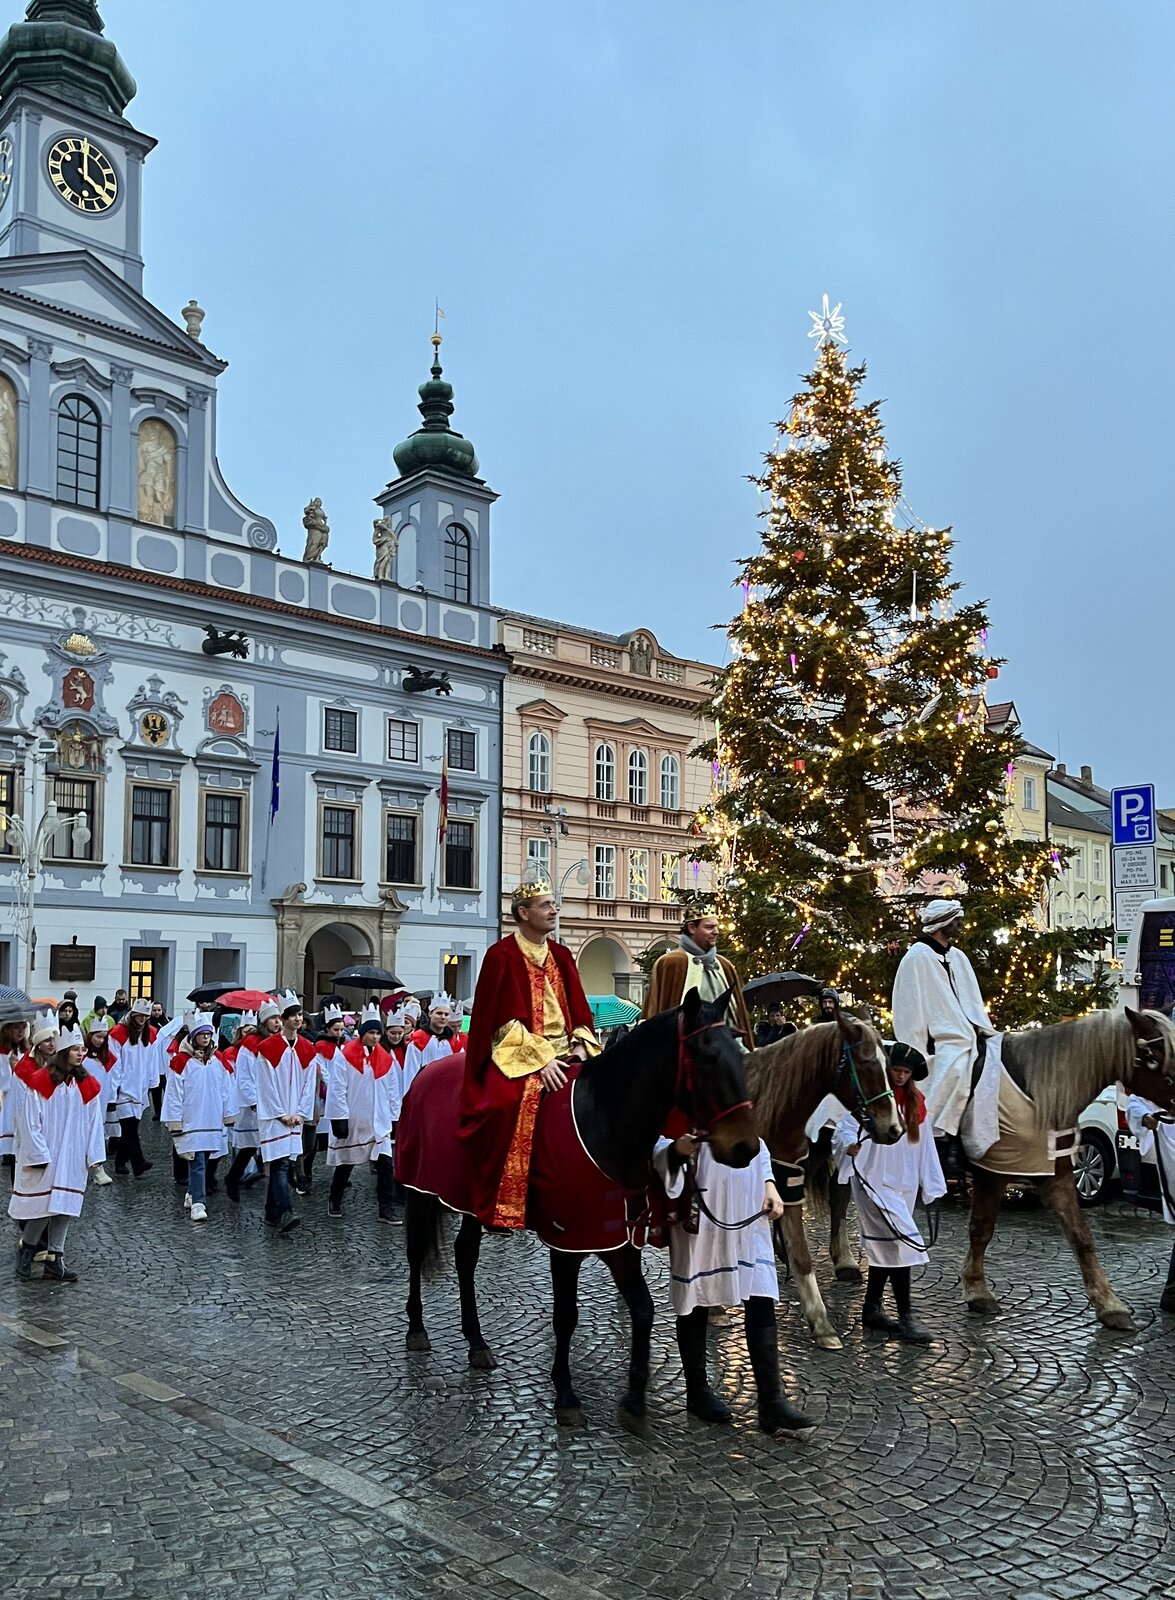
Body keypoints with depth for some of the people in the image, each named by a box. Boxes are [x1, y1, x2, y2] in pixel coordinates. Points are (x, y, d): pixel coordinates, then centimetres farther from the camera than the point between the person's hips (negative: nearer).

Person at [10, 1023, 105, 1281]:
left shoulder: (88, 1085, 4)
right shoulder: (39, 1082, -10)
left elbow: (94, 1123, 6)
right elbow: (30, 1122, -11)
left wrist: (94, 1155, 1)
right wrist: (38, 1156, -14)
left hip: (73, 1158, 4)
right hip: (44, 1157, -4)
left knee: (64, 1206, 5)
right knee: (42, 1205, -3)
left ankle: (54, 1259, 13)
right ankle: (26, 1248, 21)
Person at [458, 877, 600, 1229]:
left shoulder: (561, 956, 14)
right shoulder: (502, 955, -3)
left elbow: (579, 1013, 13)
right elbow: (507, 1021, -10)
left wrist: (581, 1045, -6)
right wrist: (541, 1059, -19)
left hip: (563, 1054, 6)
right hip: (519, 1055, -6)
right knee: (518, 1099, -34)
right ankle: (502, 1206, -25)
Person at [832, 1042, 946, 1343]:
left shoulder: (915, 1102, 9)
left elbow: (924, 1143, 13)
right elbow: (845, 1128, -15)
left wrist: (932, 1184, 12)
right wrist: (850, 1145, -37)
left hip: (904, 1183, 6)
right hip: (873, 1181, -6)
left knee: (882, 1247, 14)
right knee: (901, 1243, -13)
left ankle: (871, 1310, 25)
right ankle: (905, 1318, -10)